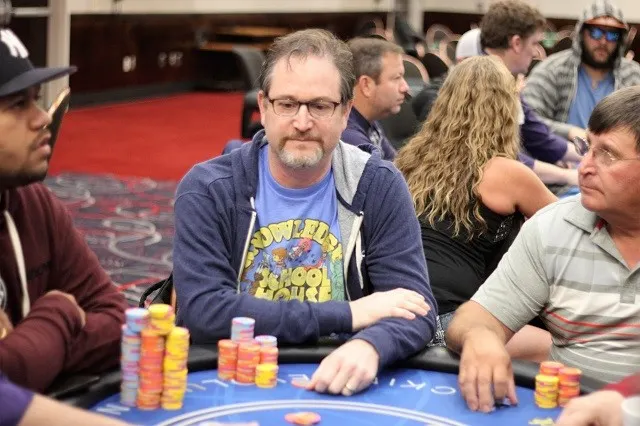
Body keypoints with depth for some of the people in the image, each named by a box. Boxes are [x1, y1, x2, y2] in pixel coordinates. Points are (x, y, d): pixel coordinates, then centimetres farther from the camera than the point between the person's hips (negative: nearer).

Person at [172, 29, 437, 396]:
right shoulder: (208, 190, -5)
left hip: (337, 385, 2)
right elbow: (203, 311, -16)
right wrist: (346, 315, -18)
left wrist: (369, 346, -30)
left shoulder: (379, 186, -1)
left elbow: (417, 309, -7)